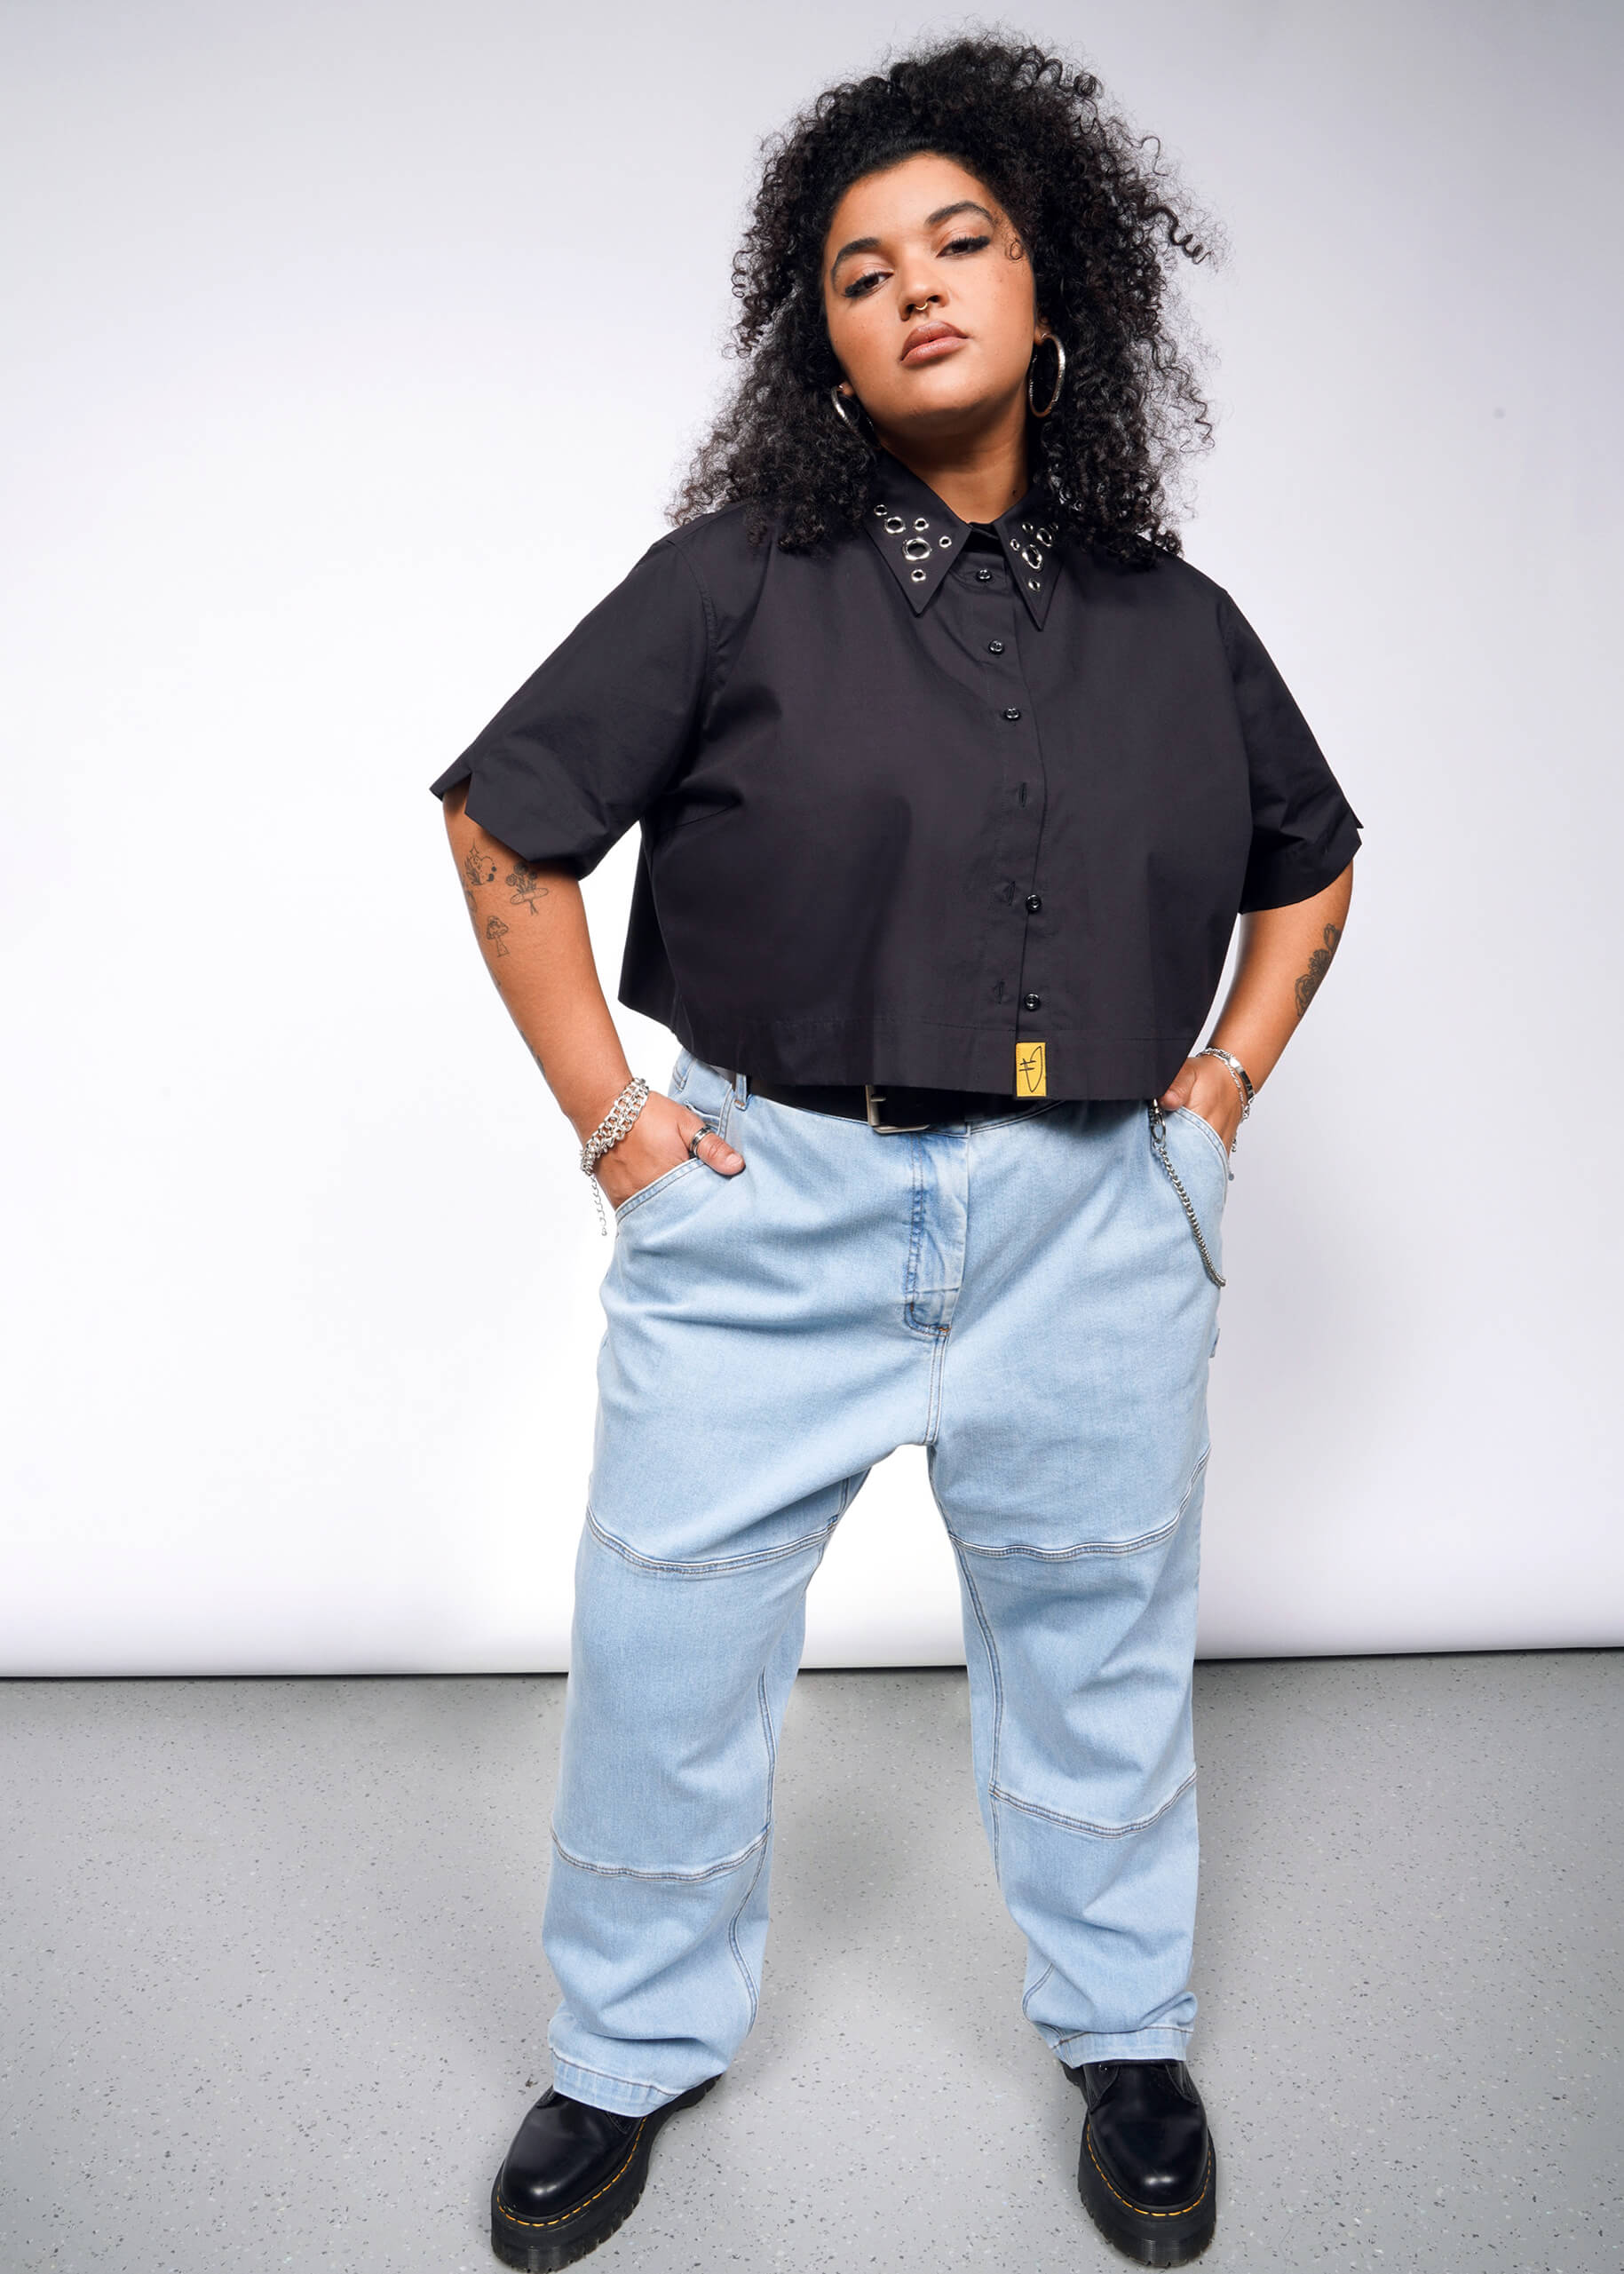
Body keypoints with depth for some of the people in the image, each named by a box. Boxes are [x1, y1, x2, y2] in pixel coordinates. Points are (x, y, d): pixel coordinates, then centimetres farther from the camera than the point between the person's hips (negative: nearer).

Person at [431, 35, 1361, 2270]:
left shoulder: (1175, 624, 7)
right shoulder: (738, 579, -3)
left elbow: (1313, 862, 21)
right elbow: (507, 830, 0)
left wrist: (1222, 1087, 9)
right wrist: (612, 1116, -4)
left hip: (1092, 1222, 2)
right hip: (772, 1203, -1)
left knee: (1100, 1646, 15)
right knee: (663, 1640, 8)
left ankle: (1130, 2043, 40)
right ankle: (633, 2056, 34)